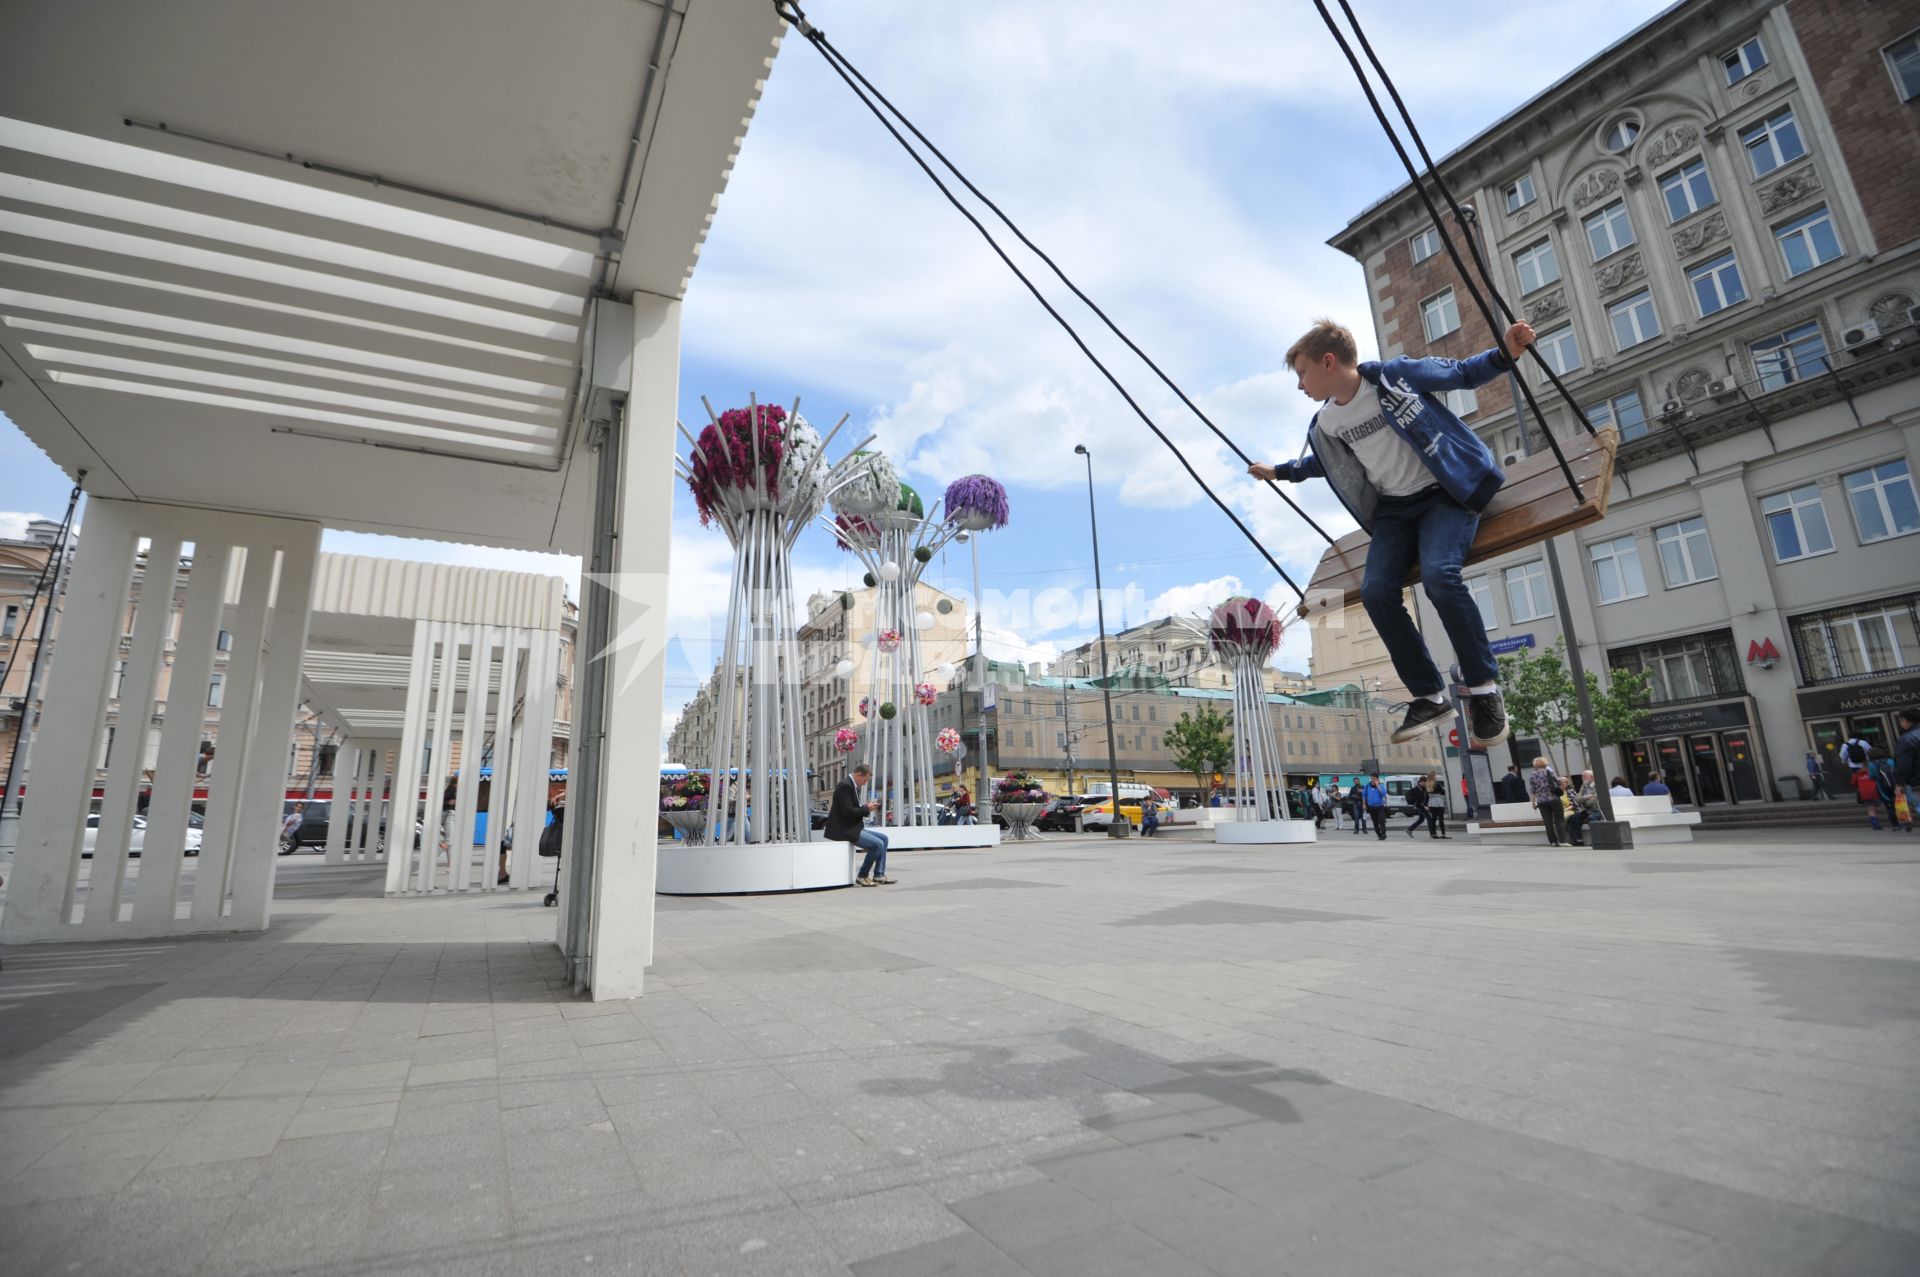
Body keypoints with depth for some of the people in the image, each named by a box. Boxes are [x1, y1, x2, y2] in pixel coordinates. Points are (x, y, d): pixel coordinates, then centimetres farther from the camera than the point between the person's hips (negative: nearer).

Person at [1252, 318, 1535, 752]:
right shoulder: (1324, 425, 7)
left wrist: (1505, 353, -16)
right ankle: (1429, 696, -6)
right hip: (1393, 508, 5)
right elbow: (1323, 462, 28)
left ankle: (1484, 689, -14)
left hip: (1448, 492, -5)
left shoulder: (1397, 374, -10)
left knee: (1439, 573, -32)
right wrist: (1280, 471, 37)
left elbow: (1461, 373, 2)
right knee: (1376, 592, -20)